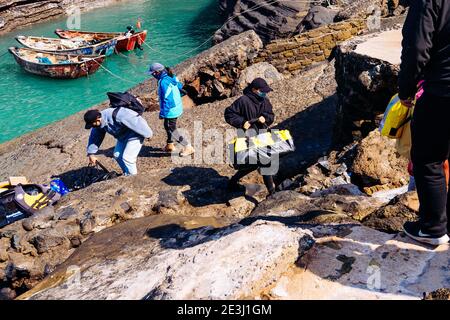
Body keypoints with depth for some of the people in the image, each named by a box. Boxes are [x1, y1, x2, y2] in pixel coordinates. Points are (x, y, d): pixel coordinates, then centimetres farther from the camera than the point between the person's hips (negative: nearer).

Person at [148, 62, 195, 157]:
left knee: (172, 130, 2)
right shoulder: (171, 77, 1)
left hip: (171, 110, -10)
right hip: (177, 107, 10)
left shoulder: (164, 82, -26)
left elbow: (167, 100, -26)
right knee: (167, 126, 24)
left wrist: (162, 113, -19)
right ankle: (170, 145, 39)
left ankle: (188, 148, 7)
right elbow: (179, 86, 16)